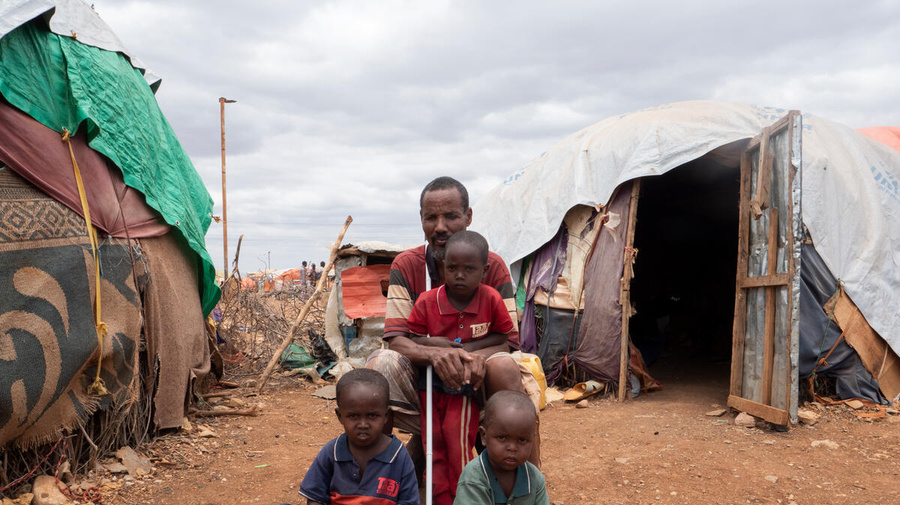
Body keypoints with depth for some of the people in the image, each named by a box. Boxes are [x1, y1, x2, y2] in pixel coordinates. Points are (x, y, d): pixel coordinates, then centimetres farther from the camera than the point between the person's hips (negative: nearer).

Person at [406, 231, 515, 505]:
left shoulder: (491, 299, -14)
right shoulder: (427, 302, -12)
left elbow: (504, 336, -3)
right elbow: (409, 338, -2)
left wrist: (473, 346, -17)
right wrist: (430, 342, -24)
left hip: (465, 383, -2)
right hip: (431, 383, 2)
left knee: (459, 447, -5)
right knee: (435, 447, 9)